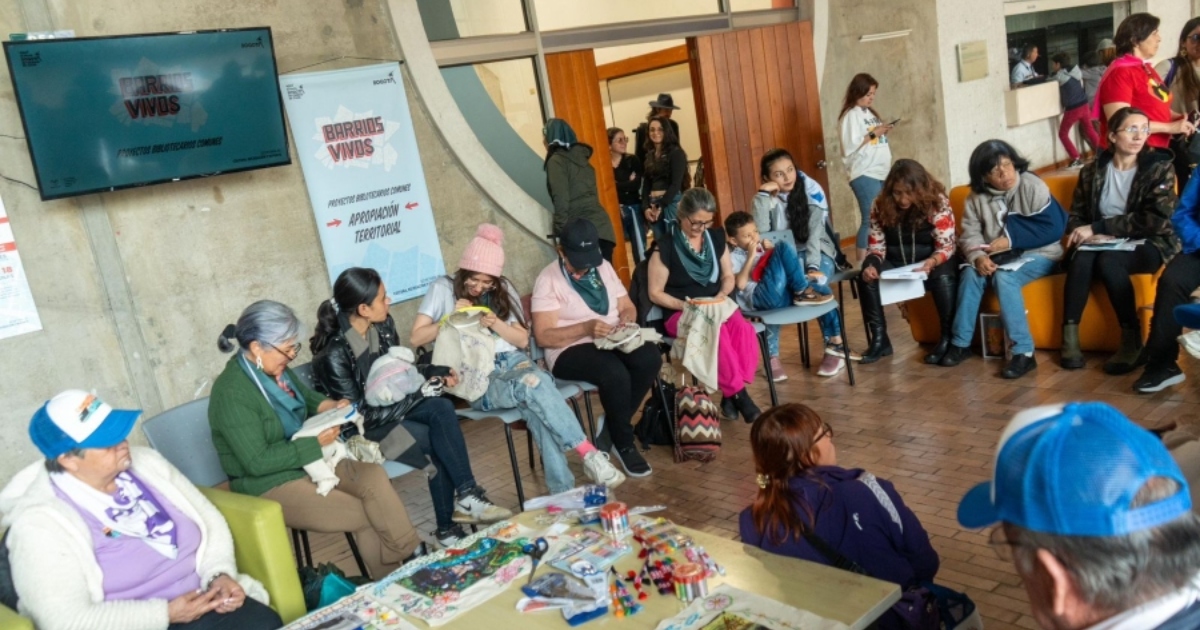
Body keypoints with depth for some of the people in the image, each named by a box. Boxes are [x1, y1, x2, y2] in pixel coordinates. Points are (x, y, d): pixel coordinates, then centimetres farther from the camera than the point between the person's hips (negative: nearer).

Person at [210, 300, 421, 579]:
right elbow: (257, 462, -26)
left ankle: (411, 554, -15)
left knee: (374, 475, -18)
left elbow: (305, 395, 22)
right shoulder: (231, 393, -23)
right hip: (270, 486, -7)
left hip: (310, 460, 7)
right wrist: (316, 443, -24)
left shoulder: (275, 369, 1)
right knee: (365, 516, -18)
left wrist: (330, 407, 0)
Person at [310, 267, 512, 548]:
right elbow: (361, 415, -24)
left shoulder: (383, 325, -6)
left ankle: (465, 495, -21)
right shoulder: (334, 355, -27)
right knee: (437, 442, -24)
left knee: (442, 409, -23)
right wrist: (419, 394, -23)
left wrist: (436, 373, -7)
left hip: (389, 404, 6)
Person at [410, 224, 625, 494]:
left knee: (534, 404, -34)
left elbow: (523, 340, 12)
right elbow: (415, 338, 1)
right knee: (534, 385, -35)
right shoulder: (443, 289, 5)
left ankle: (563, 492, -37)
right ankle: (589, 454, -33)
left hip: (512, 361, 3)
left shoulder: (504, 290, 15)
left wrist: (496, 324, -6)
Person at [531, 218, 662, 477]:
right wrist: (586, 328, -26)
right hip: (570, 351, -6)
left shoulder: (604, 267, 10)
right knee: (615, 372, -35)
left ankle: (612, 426, -7)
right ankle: (624, 444, -11)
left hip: (613, 342, 6)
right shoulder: (548, 280, -9)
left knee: (650, 358, -25)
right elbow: (544, 336, -14)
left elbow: (627, 307, 15)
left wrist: (627, 320, -9)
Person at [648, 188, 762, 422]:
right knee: (718, 332, -35)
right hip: (680, 313, -4)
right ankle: (737, 393, -24)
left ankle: (732, 393, -22)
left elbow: (728, 277, 16)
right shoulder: (665, 247, -8)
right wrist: (683, 304, -18)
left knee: (743, 329, -29)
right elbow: (655, 293, -5)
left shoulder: (716, 238, 7)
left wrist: (721, 295, -6)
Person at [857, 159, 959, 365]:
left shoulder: (938, 203, -14)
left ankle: (948, 338, -20)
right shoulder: (881, 205, -6)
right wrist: (872, 264, -24)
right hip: (895, 264, 3)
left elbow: (946, 246, -16)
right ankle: (879, 339, -14)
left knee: (943, 277, -36)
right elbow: (876, 245, -1)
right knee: (866, 278, -25)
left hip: (931, 262, -3)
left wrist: (931, 262, -38)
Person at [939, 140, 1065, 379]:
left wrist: (1011, 240, -19)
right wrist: (978, 257, -28)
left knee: (1004, 277, -32)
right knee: (970, 273, -23)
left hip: (1038, 254, -4)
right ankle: (960, 343, -13)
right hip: (1000, 257, 4)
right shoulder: (977, 196, 1)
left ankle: (1024, 352, -30)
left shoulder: (1033, 186, -12)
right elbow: (970, 234, -7)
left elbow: (1054, 228, -16)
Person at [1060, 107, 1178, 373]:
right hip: (1103, 244, 2)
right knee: (1081, 257, -33)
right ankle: (1070, 335, -30)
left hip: (1149, 246, -2)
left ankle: (1132, 340, -25)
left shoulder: (1159, 168, -2)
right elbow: (1075, 216, 9)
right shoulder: (1092, 171, 6)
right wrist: (1091, 235, -15)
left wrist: (1097, 227, -19)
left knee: (1109, 260, -35)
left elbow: (1155, 220, -14)